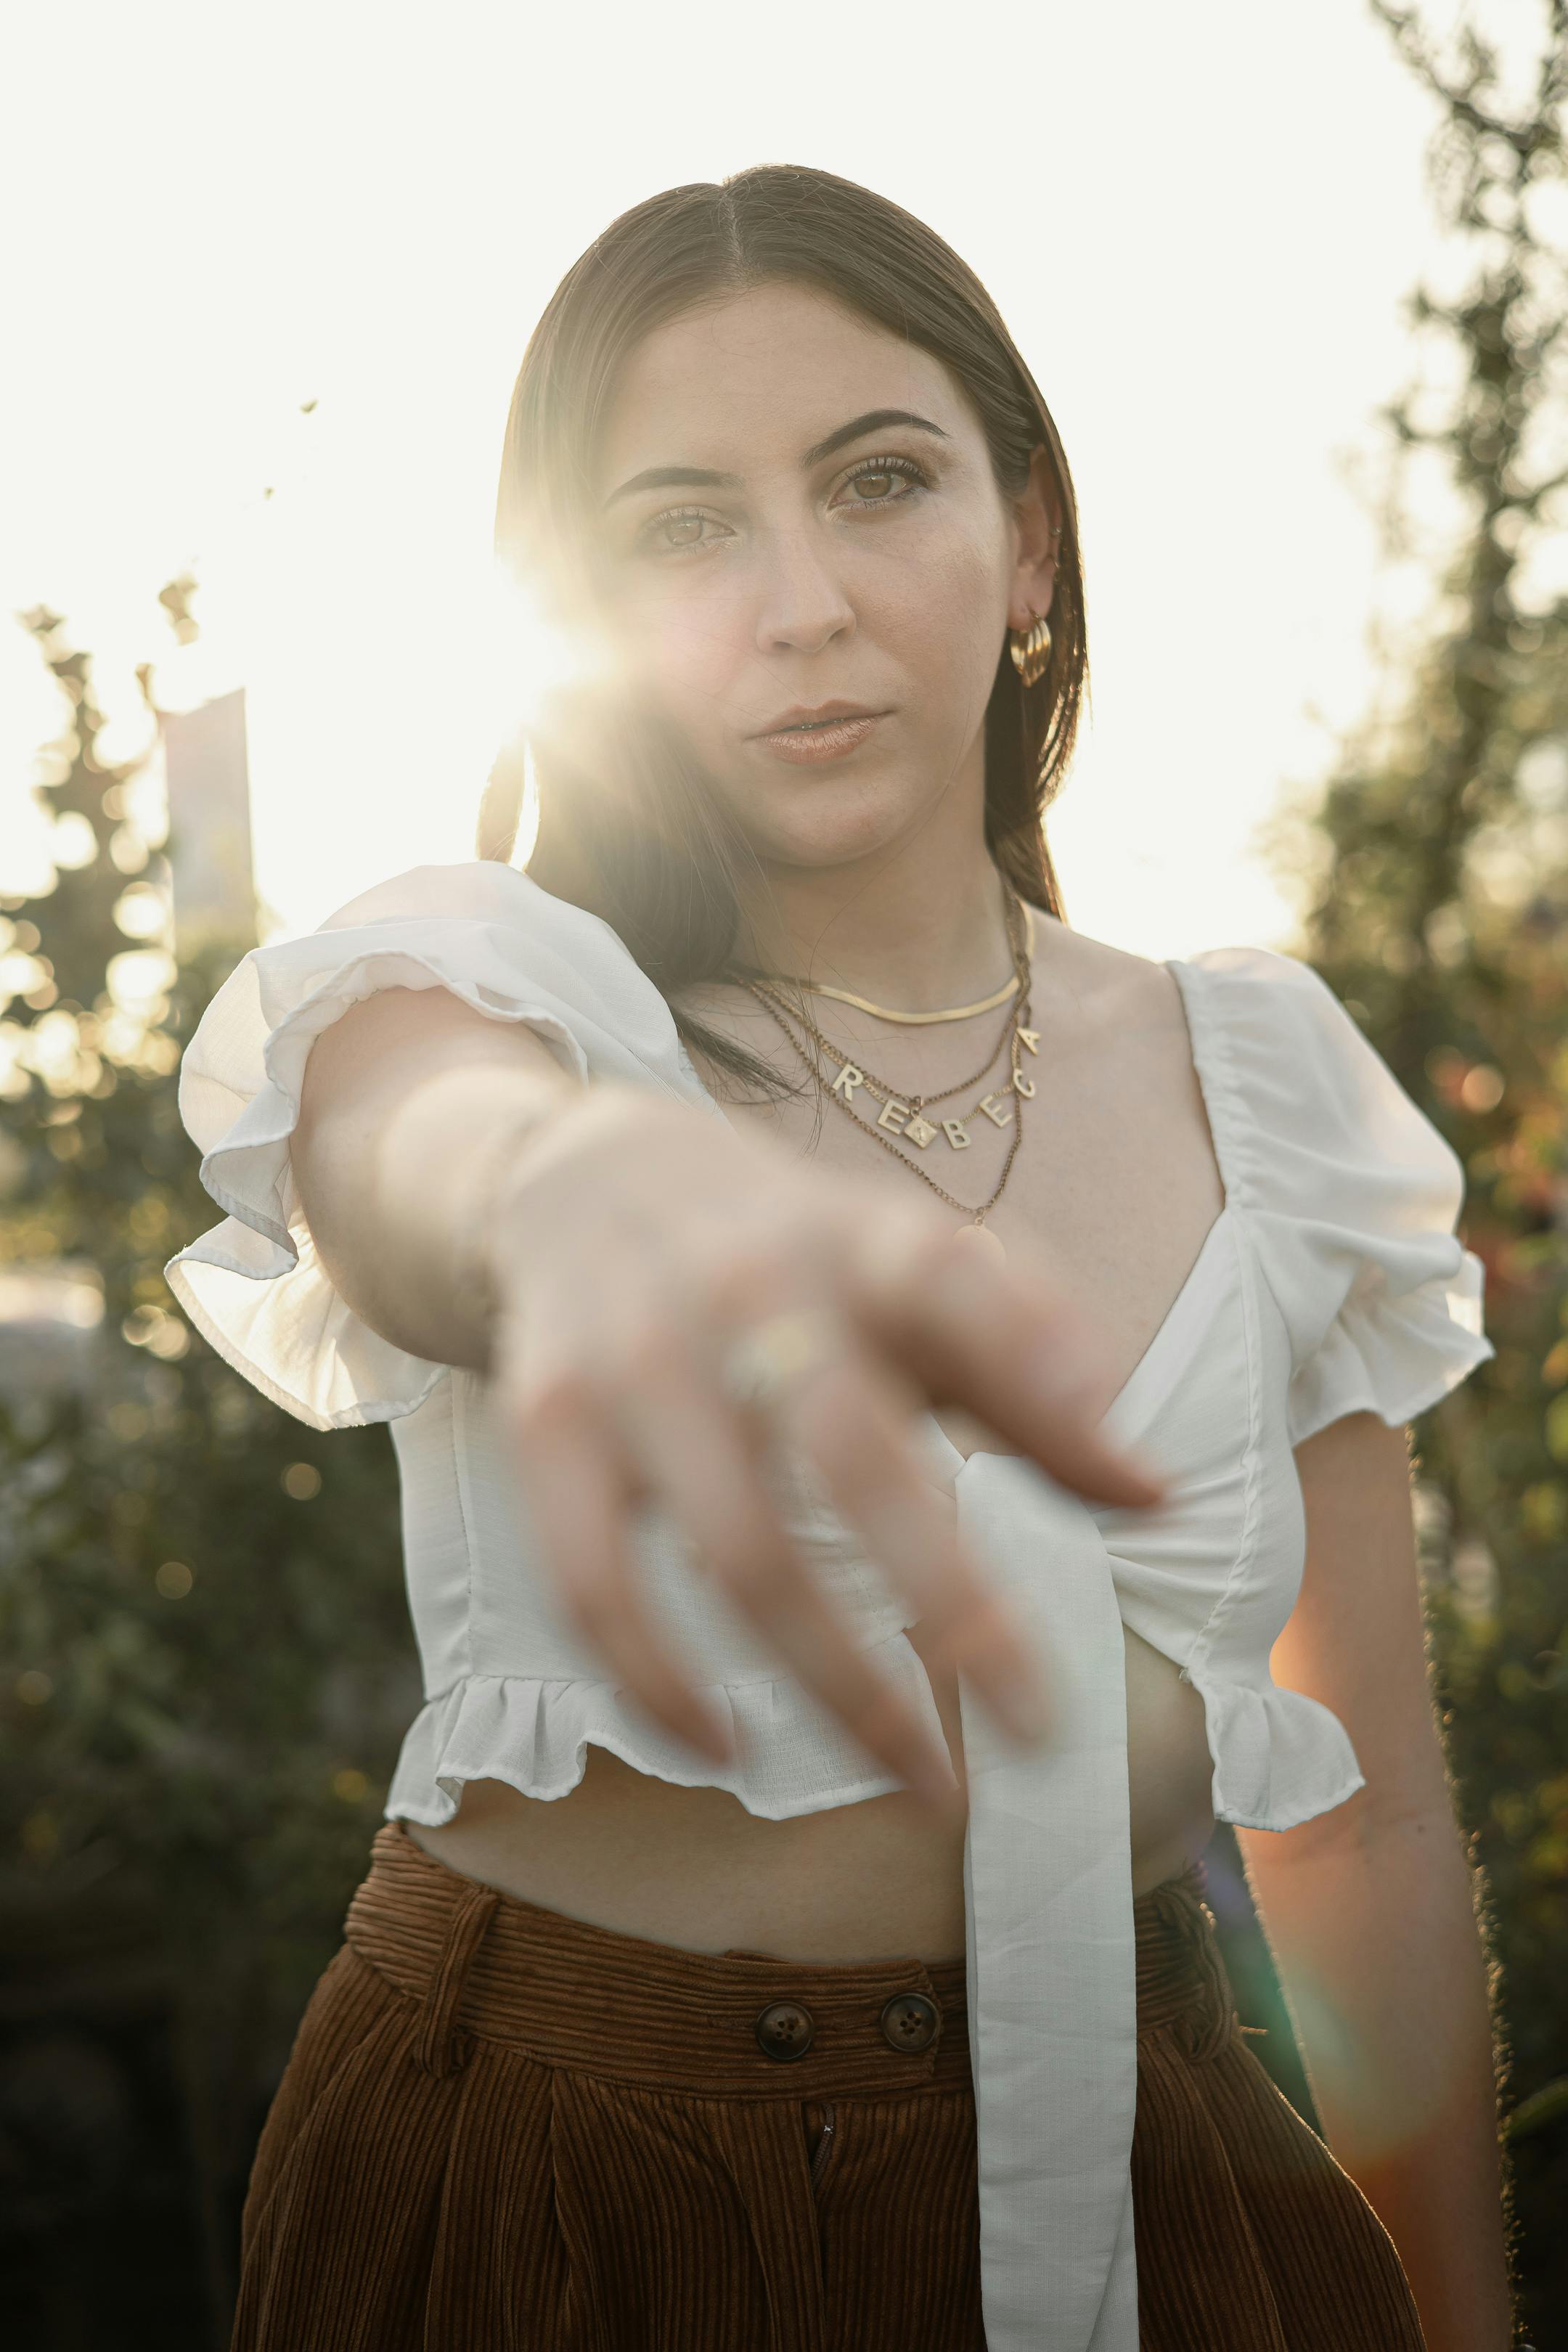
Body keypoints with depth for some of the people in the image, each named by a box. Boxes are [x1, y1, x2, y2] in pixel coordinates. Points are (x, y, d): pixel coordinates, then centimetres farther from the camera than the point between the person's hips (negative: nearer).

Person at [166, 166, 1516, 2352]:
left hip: (1123, 2172, 3)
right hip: (563, 2176, -2)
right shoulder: (478, 983, -10)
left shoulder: (1262, 1085, -1)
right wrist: (577, 1184, -60)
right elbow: (408, 1145, -37)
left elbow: (1367, 1822, 3)